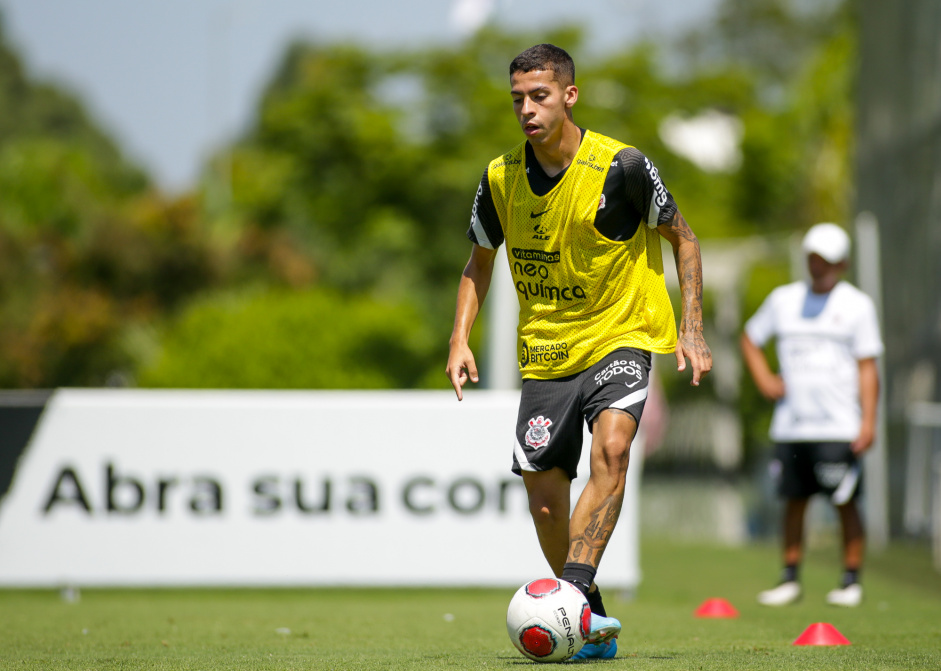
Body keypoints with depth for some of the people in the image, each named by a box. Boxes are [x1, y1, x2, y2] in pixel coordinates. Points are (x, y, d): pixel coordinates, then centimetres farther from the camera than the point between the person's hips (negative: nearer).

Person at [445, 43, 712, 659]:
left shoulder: (621, 167, -15)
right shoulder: (502, 177, -2)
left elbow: (682, 238, -1)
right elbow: (481, 261, 14)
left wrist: (692, 330, -9)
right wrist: (461, 341, 2)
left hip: (620, 337, -4)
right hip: (545, 352, 4)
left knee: (612, 447, -30)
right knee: (544, 499, 2)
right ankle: (595, 626, 21)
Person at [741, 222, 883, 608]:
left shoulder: (857, 305, 2)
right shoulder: (784, 299, 13)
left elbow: (867, 367, -1)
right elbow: (751, 339, 25)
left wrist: (868, 420, -8)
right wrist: (764, 380, 9)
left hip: (838, 426, -4)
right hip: (791, 425, 4)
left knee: (844, 502, -4)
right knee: (794, 500, 5)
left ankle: (851, 580, 4)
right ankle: (790, 579, 14)